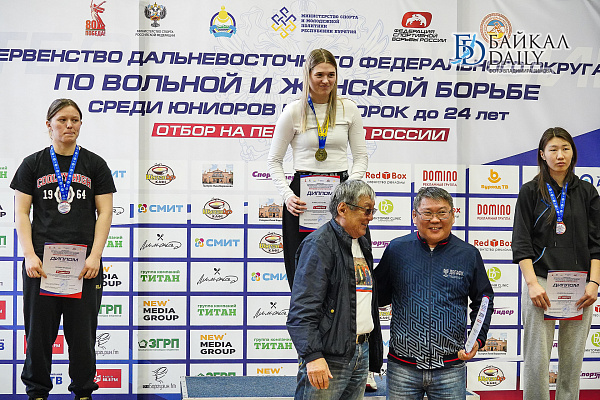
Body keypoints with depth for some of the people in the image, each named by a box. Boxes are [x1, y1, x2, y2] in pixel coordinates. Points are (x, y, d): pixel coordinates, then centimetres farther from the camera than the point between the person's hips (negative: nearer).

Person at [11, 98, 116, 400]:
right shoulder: (33, 165, 7)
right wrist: (30, 255, -10)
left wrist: (95, 256, -9)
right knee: (39, 329, 4)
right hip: (42, 260, 0)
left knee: (83, 330, 4)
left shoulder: (94, 165, 7)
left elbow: (105, 213, 3)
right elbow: (21, 213, 3)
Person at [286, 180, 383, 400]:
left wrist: (373, 354, 22)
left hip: (360, 353, 8)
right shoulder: (319, 244, -11)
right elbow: (303, 309, -18)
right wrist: (312, 355, -26)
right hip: (328, 357, -8)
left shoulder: (362, 244, 17)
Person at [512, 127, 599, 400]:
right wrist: (532, 283, -11)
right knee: (537, 359, -4)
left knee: (572, 359, 5)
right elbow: (521, 242, -1)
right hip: (540, 281, -2)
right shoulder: (531, 192, 4)